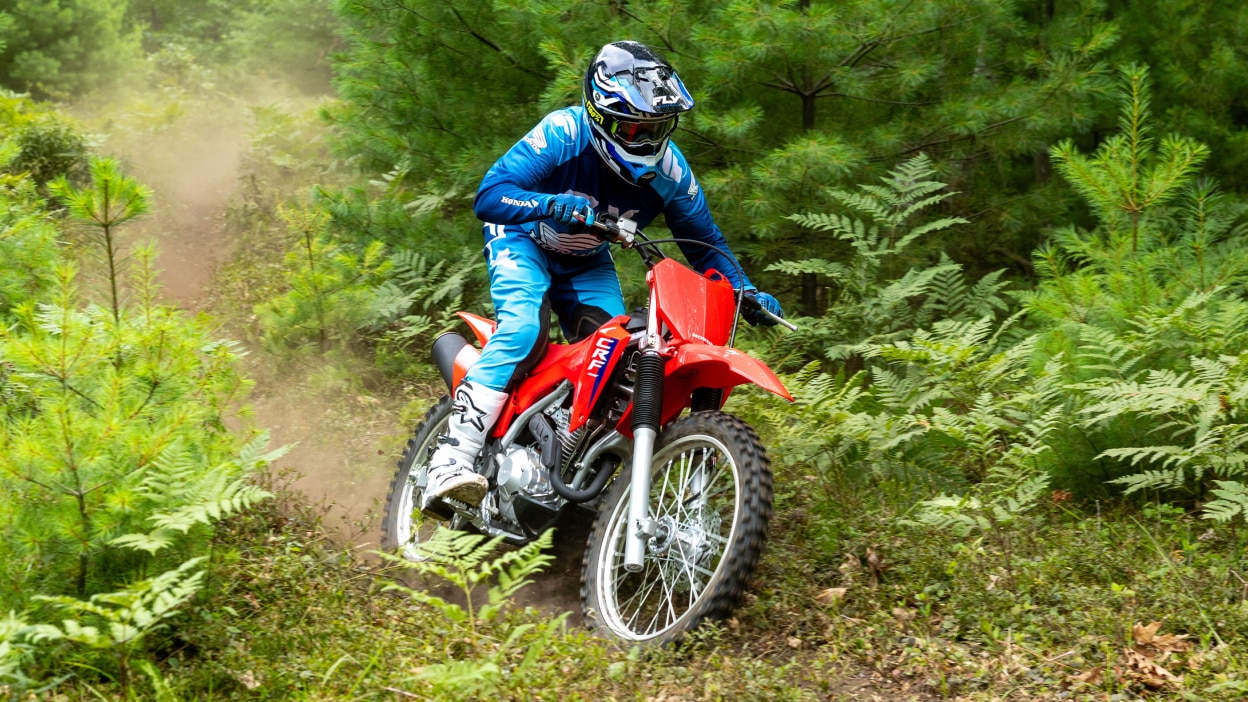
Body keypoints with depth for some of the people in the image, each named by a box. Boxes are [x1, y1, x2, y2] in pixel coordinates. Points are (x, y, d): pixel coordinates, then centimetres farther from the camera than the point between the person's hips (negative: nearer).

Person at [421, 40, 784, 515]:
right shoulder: (562, 134, -31)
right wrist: (554, 204, -55)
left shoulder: (669, 169, -18)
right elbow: (488, 196, -38)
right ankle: (450, 461, -37)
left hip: (587, 263, 5)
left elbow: (703, 241, -4)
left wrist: (746, 292, -20)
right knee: (524, 330, -30)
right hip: (524, 239, -5)